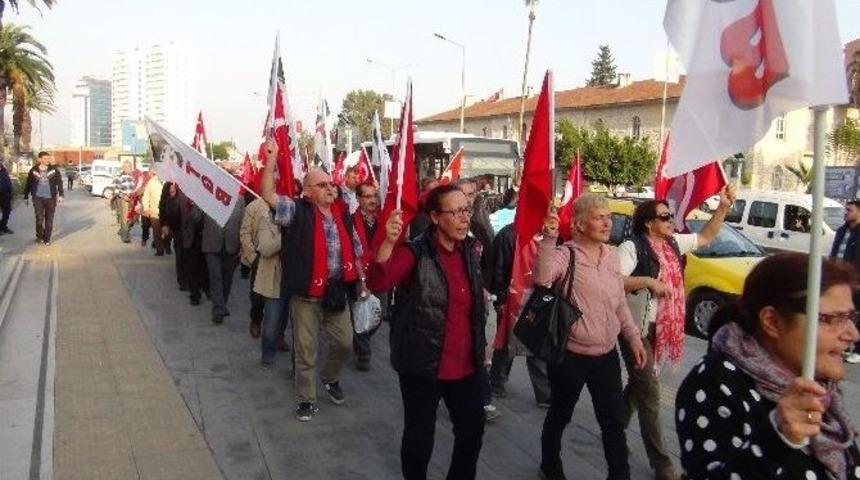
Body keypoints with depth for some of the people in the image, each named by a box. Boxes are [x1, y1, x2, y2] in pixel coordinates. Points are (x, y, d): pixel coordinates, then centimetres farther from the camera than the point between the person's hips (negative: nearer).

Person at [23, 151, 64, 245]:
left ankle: (47, 238, 15)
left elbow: (59, 182, 1)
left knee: (49, 219, 5)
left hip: (50, 198, 0)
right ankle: (39, 236, 16)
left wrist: (60, 195, -7)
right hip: (38, 197, 0)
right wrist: (26, 197, 11)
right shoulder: (33, 170, 2)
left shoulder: (54, 169, 1)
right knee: (39, 218, -4)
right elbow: (28, 184, 8)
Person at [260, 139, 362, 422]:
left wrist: (362, 282, 13)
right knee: (306, 350, 7)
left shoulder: (343, 215, 7)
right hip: (306, 295, -4)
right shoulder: (298, 211, -7)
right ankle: (306, 399, 24)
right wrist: (272, 158, -28)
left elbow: (355, 253, 15)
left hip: (337, 292, 4)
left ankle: (330, 378, 42)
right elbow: (268, 194, -22)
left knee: (345, 343, 14)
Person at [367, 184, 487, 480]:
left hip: (467, 366, 6)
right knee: (419, 437, 10)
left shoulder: (472, 250, 3)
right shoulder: (416, 253, -15)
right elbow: (377, 284, -31)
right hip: (424, 366, -5)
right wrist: (388, 243, -43)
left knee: (472, 433, 19)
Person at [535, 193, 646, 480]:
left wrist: (633, 337, 11)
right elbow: (542, 277, -36)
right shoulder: (565, 254, -15)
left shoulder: (611, 255, 6)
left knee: (614, 421, 11)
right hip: (570, 356, -5)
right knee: (560, 416, 14)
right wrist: (549, 239, -41)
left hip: (607, 354, 5)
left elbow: (620, 303, 15)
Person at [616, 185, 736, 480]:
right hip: (637, 328, -8)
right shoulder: (632, 248, -15)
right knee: (649, 393, -3)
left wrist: (724, 206, 12)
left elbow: (706, 236, 21)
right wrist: (648, 281, -29)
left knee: (638, 385, 20)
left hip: (661, 327, 8)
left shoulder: (674, 243, 10)